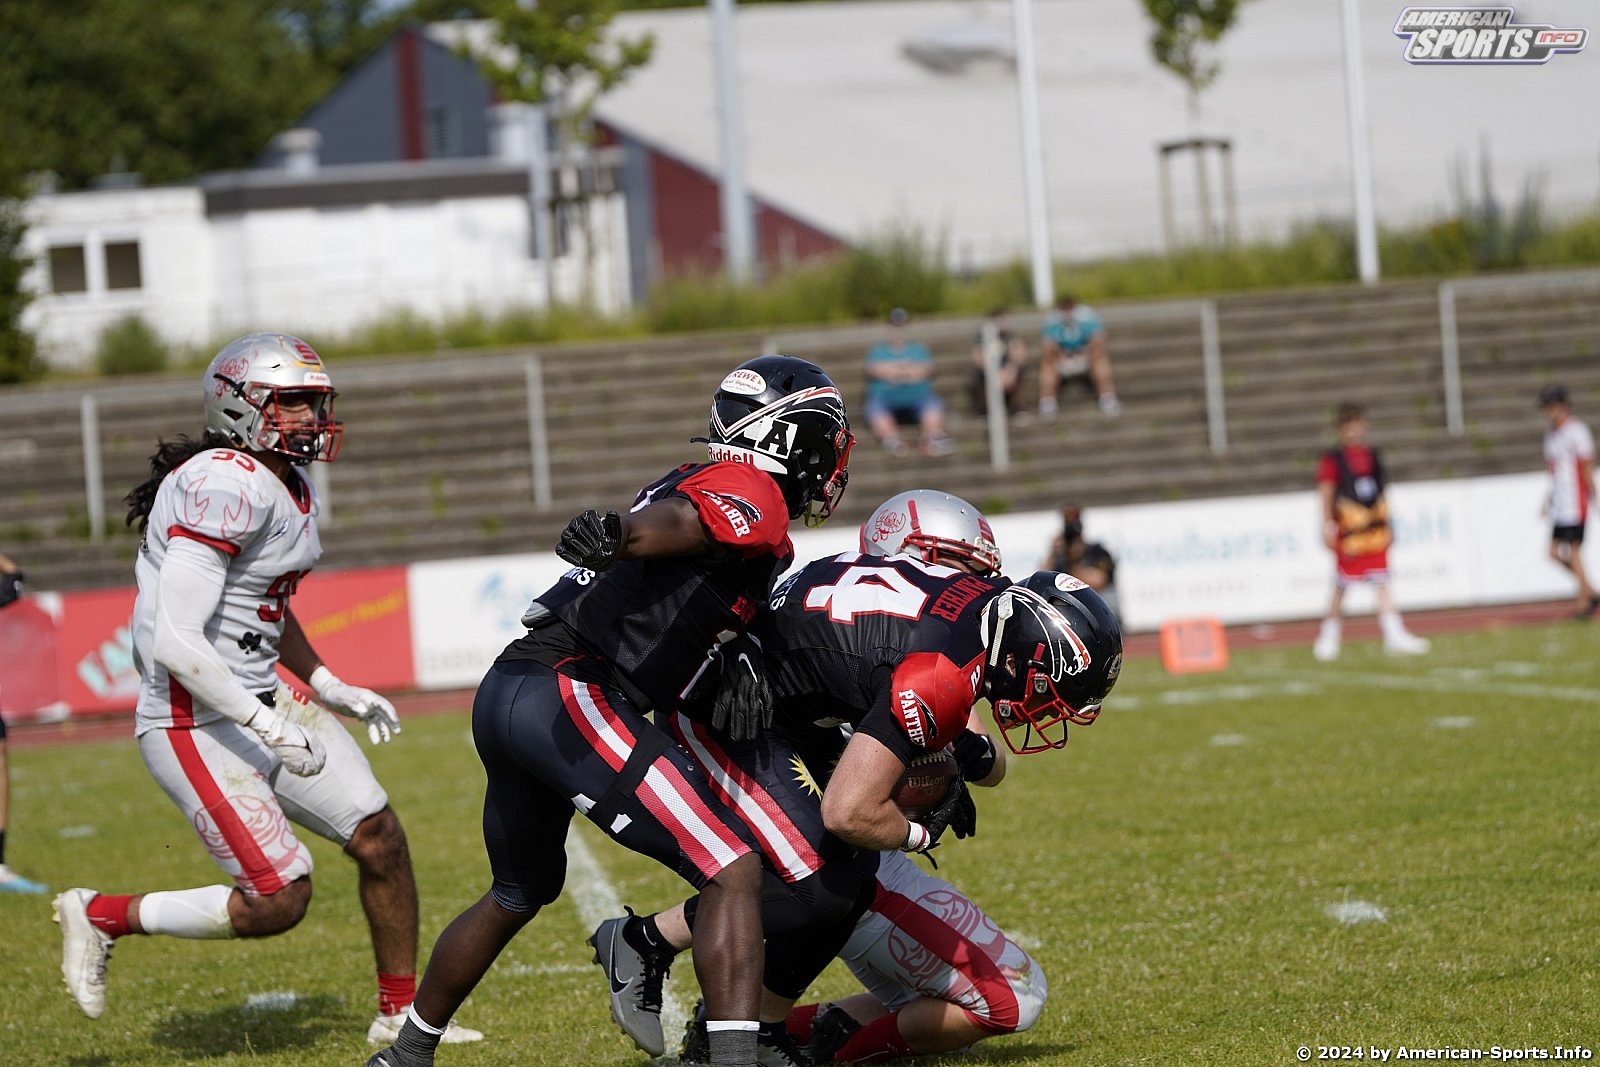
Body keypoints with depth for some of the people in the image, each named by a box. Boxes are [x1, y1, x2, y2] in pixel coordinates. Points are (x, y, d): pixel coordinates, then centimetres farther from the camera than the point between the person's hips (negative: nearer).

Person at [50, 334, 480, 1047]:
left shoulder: (289, 489, 9)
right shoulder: (225, 488, -22)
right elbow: (175, 642, -27)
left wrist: (332, 690, 19)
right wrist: (271, 728, -23)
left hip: (260, 699, 10)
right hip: (197, 724, -9)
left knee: (379, 838, 6)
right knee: (278, 900, -9)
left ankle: (400, 1015, 22)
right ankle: (101, 916, 9)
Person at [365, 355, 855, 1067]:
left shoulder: (693, 482, 22)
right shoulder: (757, 500, -5)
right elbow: (669, 523, -24)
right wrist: (615, 538, -43)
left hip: (502, 691, 10)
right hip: (568, 697, -10)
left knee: (520, 894, 31)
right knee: (733, 873, -10)